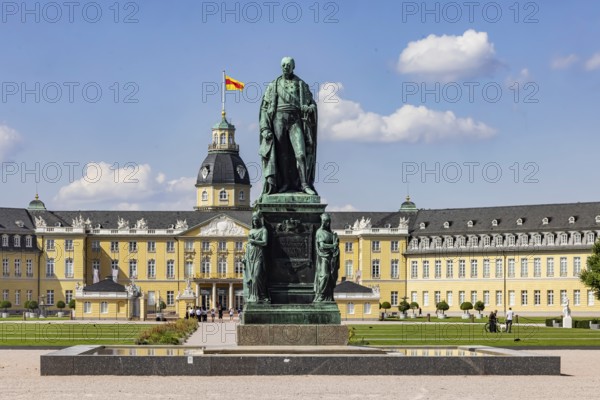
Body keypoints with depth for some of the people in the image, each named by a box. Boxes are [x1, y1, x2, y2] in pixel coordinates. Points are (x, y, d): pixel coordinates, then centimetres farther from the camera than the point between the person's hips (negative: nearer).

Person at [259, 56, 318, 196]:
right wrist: (265, 128, -3)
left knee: (301, 153, -14)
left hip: (295, 121, 0)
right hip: (279, 120, 1)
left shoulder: (301, 85, 12)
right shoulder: (273, 85, 12)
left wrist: (309, 108, -17)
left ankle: (305, 184, -13)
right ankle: (284, 185, 0)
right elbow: (264, 108, 8)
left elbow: (312, 104, 8)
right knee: (281, 155, -2)